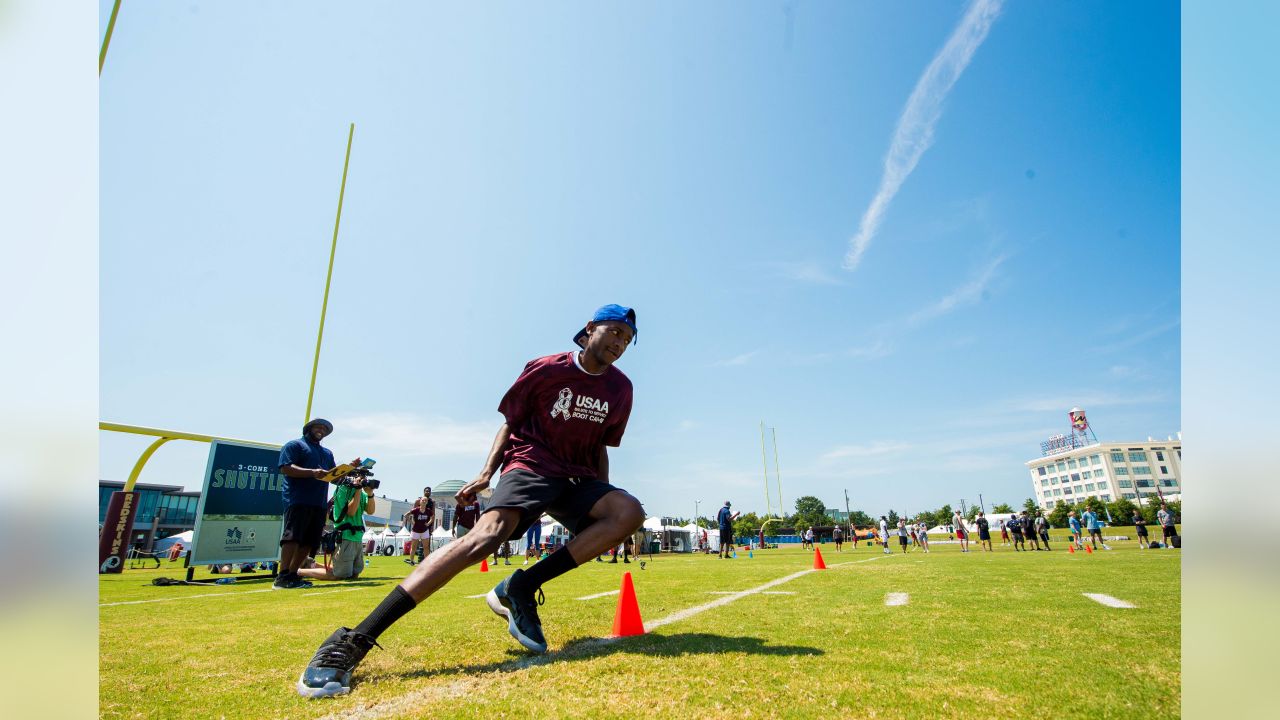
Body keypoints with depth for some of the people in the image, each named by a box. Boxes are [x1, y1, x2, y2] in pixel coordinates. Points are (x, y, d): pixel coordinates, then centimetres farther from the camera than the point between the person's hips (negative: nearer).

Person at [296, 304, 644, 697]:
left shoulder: (621, 388, 6)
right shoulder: (545, 369, -4)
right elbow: (510, 423, 3)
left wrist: (604, 500, 9)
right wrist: (487, 471, -10)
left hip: (578, 480, 5)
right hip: (529, 466, -4)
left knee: (630, 513, -24)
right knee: (487, 533, -31)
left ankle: (520, 588, -21)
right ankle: (352, 641, -30)